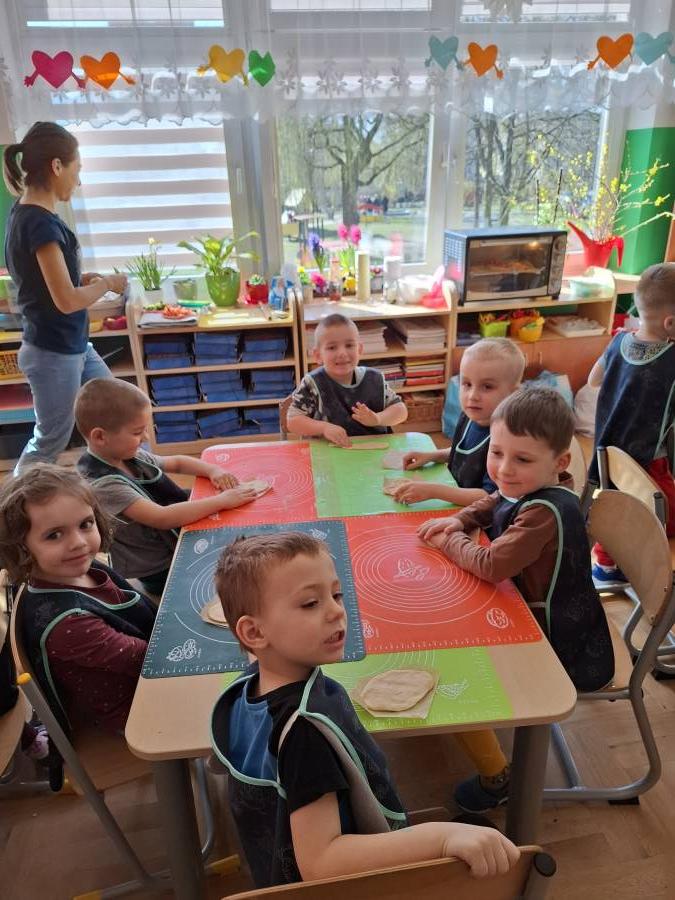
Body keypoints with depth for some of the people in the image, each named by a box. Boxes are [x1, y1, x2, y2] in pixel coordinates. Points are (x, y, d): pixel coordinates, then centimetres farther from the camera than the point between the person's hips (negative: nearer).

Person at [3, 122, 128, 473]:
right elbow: (67, 300, -25)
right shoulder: (40, 223, -22)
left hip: (73, 346, 9)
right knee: (49, 444, 7)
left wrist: (85, 278, 4)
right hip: (53, 353, -9)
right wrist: (107, 283, -9)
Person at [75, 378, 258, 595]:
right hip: (162, 573, -8)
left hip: (179, 539, 8)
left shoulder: (127, 455, -1)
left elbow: (177, 462, 14)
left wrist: (213, 470, -5)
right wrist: (222, 500, -29)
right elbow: (162, 518, -34)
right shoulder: (103, 483, -26)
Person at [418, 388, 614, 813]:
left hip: (566, 650, -9)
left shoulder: (545, 513, -32)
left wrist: (448, 540, -17)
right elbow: (487, 507, 15)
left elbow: (491, 565, -35)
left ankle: (497, 776, 18)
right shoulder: (528, 490, -5)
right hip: (536, 618, 9)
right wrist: (457, 521, -5)